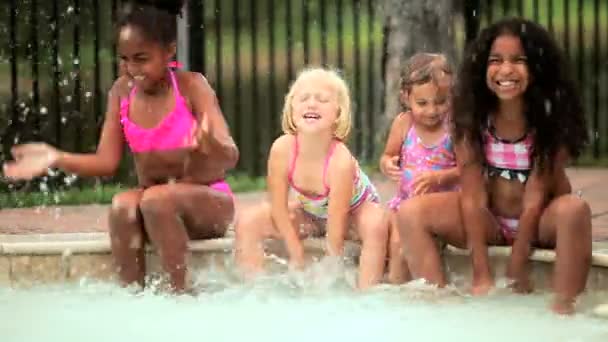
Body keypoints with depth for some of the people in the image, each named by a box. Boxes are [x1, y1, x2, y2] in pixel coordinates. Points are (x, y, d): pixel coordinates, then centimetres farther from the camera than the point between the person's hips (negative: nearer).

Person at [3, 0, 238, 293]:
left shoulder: (192, 87, -14)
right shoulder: (121, 92, -2)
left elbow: (230, 158, -21)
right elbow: (106, 161, -1)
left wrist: (210, 145, -45)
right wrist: (56, 158, -17)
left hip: (210, 202, -4)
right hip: (155, 205, 4)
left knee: (155, 199, -34)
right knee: (122, 205, -30)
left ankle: (180, 294, -25)